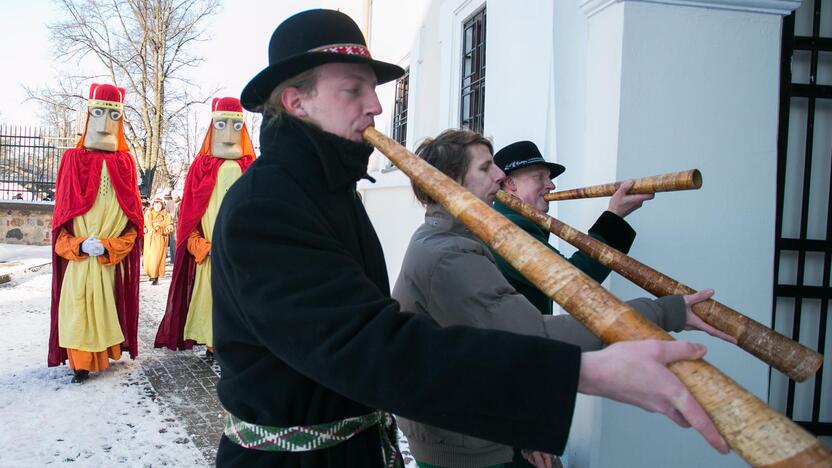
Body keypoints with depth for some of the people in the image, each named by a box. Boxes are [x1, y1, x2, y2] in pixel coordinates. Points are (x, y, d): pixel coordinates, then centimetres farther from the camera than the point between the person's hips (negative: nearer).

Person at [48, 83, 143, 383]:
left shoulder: (125, 162, 5)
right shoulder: (73, 159, 4)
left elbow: (133, 213, 2)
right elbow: (62, 211, 2)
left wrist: (108, 245, -10)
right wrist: (79, 245, -12)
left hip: (115, 256, 1)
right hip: (78, 257, -1)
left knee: (108, 305, 6)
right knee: (79, 307, -2)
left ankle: (106, 350, 20)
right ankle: (81, 362, 6)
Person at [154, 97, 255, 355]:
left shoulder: (251, 168, 7)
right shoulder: (202, 166, 5)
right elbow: (189, 211, 3)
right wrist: (202, 246, -7)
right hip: (208, 253, -1)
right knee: (209, 295, 1)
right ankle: (212, 342, 13)